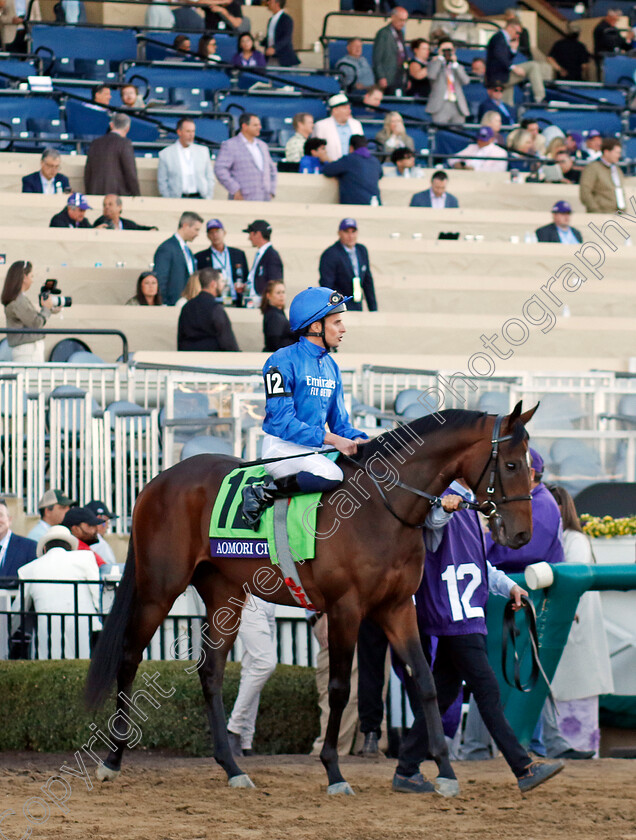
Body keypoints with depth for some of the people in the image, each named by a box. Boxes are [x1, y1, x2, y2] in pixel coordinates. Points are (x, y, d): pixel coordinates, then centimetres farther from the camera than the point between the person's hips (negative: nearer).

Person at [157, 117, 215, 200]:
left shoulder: (203, 151, 15)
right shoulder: (165, 154, 7)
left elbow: (210, 178, 17)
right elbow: (162, 182, 8)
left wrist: (208, 199, 6)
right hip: (177, 199, -2)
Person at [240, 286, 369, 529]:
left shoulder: (331, 367, 14)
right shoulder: (283, 362, -11)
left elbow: (340, 421, 17)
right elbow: (282, 421, -18)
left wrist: (357, 440, -7)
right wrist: (330, 439, -24)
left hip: (317, 449, 8)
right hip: (282, 446, -8)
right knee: (330, 475, -34)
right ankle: (262, 493, -17)